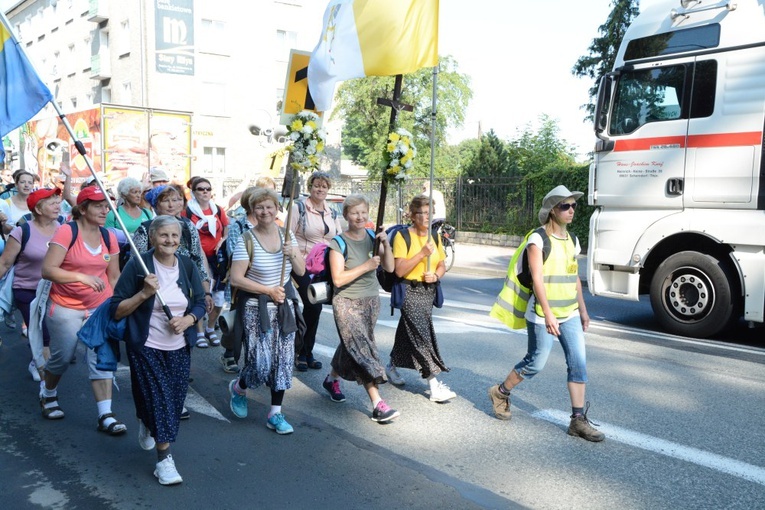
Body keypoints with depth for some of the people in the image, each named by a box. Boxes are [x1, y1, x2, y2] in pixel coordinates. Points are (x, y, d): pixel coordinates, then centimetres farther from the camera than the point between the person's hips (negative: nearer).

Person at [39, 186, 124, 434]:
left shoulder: (109, 237, 1)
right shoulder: (66, 231, -14)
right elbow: (47, 270, -20)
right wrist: (82, 277, -31)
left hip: (100, 307, 4)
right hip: (65, 308, -4)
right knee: (62, 358, 10)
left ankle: (105, 415, 3)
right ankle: (47, 393, 42)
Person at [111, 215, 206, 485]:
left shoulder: (187, 265, 0)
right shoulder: (137, 265, -12)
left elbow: (200, 303, 7)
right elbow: (116, 310, -10)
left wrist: (188, 319, -13)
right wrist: (144, 293, -24)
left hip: (179, 347, 4)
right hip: (146, 347, -4)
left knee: (174, 400, 12)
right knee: (158, 399, -6)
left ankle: (147, 425, 45)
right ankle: (164, 459, 9)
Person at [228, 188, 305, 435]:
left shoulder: (286, 236, 4)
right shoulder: (247, 240, -11)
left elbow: (301, 271, 6)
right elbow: (236, 279, -14)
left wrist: (292, 254, -14)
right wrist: (269, 291, -17)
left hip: (284, 306, 5)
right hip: (256, 309, -5)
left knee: (283, 360, 5)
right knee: (260, 363, -6)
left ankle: (275, 414, 18)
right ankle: (238, 388, 29)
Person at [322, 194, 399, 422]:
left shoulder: (372, 236, 4)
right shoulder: (339, 243, -12)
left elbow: (389, 268, -1)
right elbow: (338, 279, -19)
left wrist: (386, 245, -15)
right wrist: (366, 266, -21)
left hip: (371, 301, 6)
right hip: (348, 303, -6)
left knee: (352, 346, 18)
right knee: (363, 349, -12)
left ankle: (332, 379, 43)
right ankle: (378, 404, -14)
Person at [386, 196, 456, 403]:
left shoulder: (435, 237, 10)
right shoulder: (403, 236, -10)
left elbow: (442, 265, 15)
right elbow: (399, 270, -17)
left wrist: (436, 275, -8)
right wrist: (422, 253, -23)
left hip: (429, 291, 7)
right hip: (410, 291, -7)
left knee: (408, 332, 18)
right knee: (423, 335, -10)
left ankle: (392, 367, 40)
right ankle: (434, 387, -8)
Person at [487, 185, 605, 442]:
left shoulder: (572, 240, 11)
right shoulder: (538, 239, -11)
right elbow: (537, 279, -17)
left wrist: (583, 310, 18)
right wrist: (548, 314, -22)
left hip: (570, 314, 7)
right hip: (543, 315, -7)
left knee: (578, 364, 1)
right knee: (535, 364, 2)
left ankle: (578, 420, 8)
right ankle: (500, 393, 25)